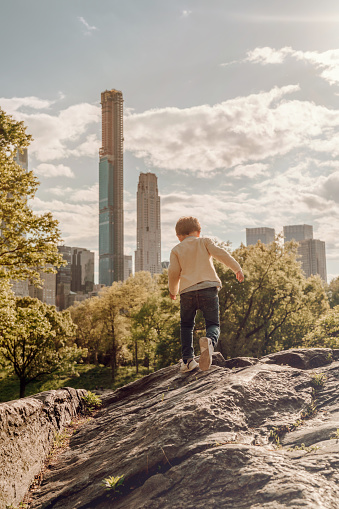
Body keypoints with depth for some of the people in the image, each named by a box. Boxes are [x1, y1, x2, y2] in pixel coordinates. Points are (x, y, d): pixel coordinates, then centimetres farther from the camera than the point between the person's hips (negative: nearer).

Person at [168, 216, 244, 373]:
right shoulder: (204, 242, 14)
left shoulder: (176, 250, 15)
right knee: (213, 324, 4)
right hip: (208, 288, -1)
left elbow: (173, 272, 8)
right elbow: (220, 253, 1)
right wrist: (237, 268, 5)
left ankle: (188, 359, 7)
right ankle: (209, 341, -31)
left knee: (186, 326, 19)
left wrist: (173, 291, 23)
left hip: (187, 291, 1)